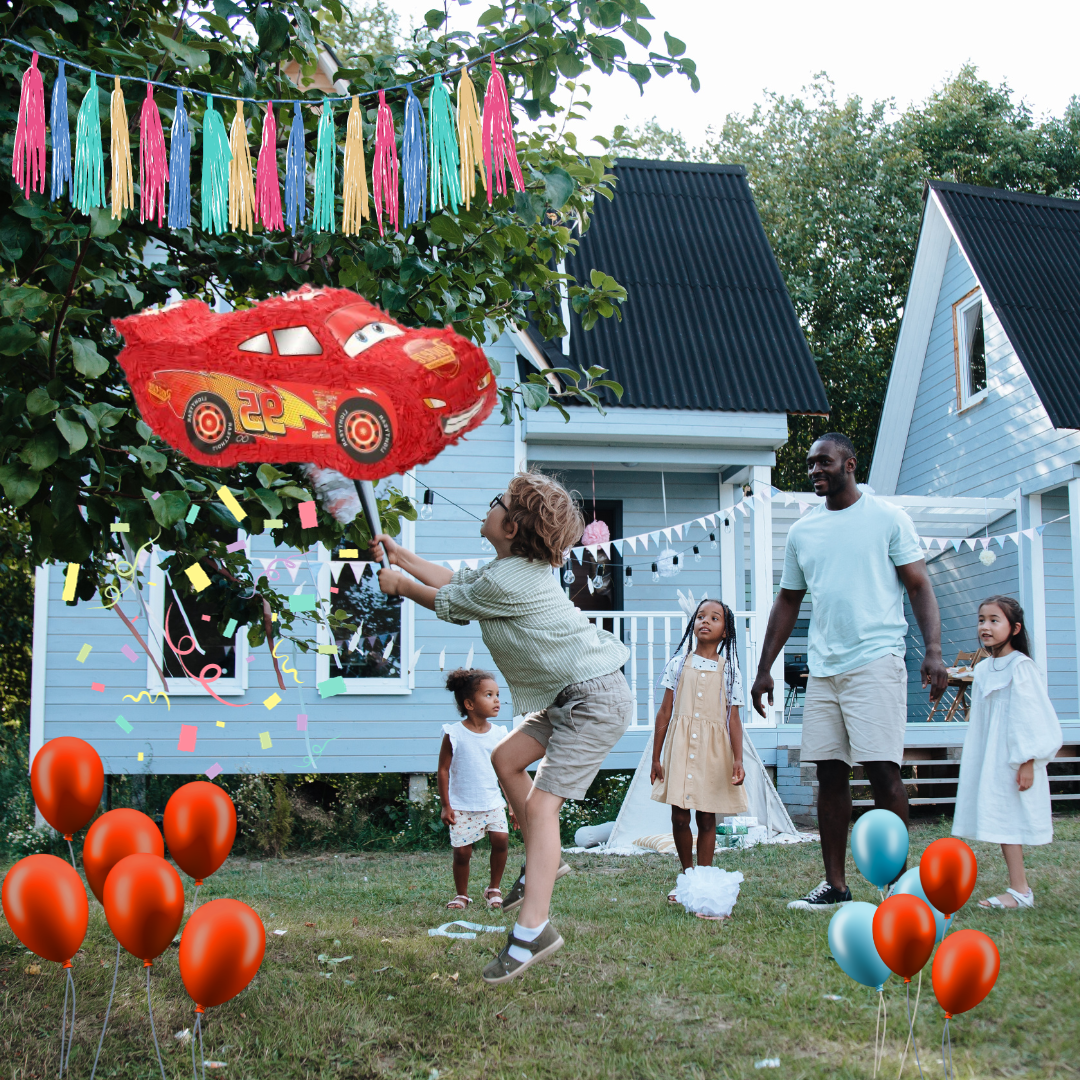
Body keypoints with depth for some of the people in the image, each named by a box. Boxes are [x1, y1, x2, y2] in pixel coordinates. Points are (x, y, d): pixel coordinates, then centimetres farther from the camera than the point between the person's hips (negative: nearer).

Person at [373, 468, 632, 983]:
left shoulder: (507, 581, -21)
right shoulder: (513, 565, 9)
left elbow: (447, 602, -3)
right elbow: (457, 582, 25)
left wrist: (399, 585, 16)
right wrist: (402, 556, 28)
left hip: (596, 698, -11)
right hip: (571, 695, 11)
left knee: (540, 803, -15)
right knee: (506, 759, 16)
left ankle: (531, 932, -15)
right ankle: (543, 860, 27)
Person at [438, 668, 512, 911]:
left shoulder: (498, 734, 3)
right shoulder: (454, 734, -8)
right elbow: (443, 770, -4)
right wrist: (445, 805, -5)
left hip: (493, 803, 3)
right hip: (462, 806, -3)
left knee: (501, 839, -13)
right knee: (462, 851, -2)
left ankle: (494, 888, 8)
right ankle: (461, 895, 20)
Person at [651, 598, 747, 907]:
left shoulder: (728, 670, 5)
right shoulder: (679, 663, 5)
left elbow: (733, 719, 4)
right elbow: (665, 711, 6)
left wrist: (738, 760, -7)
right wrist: (656, 758, 4)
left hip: (714, 750, 0)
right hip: (680, 746, 0)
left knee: (707, 818, 2)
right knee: (679, 816, 1)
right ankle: (687, 875, 20)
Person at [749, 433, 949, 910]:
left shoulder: (887, 517, 2)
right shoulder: (802, 531, 15)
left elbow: (919, 586, 0)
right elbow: (788, 602, 20)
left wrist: (933, 650, -13)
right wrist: (764, 669, 17)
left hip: (876, 661, -5)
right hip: (823, 669, 5)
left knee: (882, 770, -8)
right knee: (830, 773, 6)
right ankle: (835, 885, 13)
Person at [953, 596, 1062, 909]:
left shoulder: (1020, 666, -10)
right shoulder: (982, 669, 12)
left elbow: (1030, 717, -13)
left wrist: (1027, 762, -16)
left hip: (1011, 759, -7)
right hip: (987, 759, 7)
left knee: (1006, 818, -10)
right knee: (1002, 821, 5)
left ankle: (1019, 891, -6)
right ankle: (1019, 888, 9)